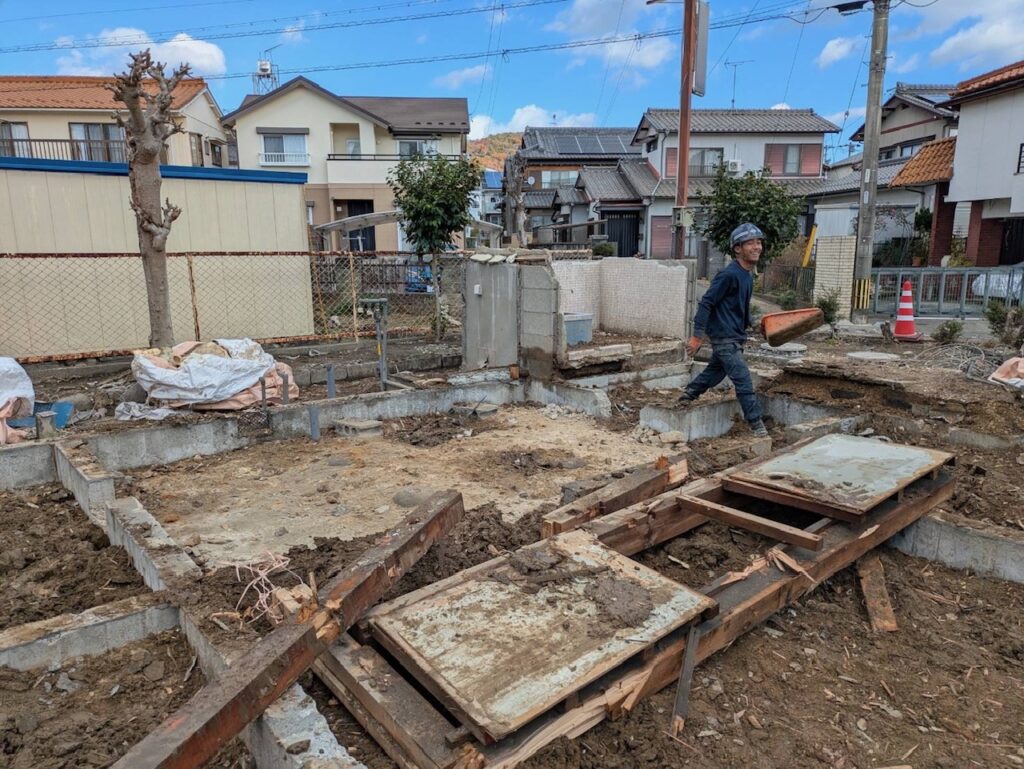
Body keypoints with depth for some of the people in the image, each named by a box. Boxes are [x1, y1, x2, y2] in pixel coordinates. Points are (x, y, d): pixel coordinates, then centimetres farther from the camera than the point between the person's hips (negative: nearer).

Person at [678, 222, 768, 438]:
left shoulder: (748, 275, 9)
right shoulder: (729, 274, -19)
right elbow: (706, 302, -19)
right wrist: (697, 336, -19)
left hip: (735, 335, 10)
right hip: (724, 337, -10)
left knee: (716, 371, 22)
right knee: (743, 379, -8)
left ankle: (687, 396, 37)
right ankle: (757, 424, -2)